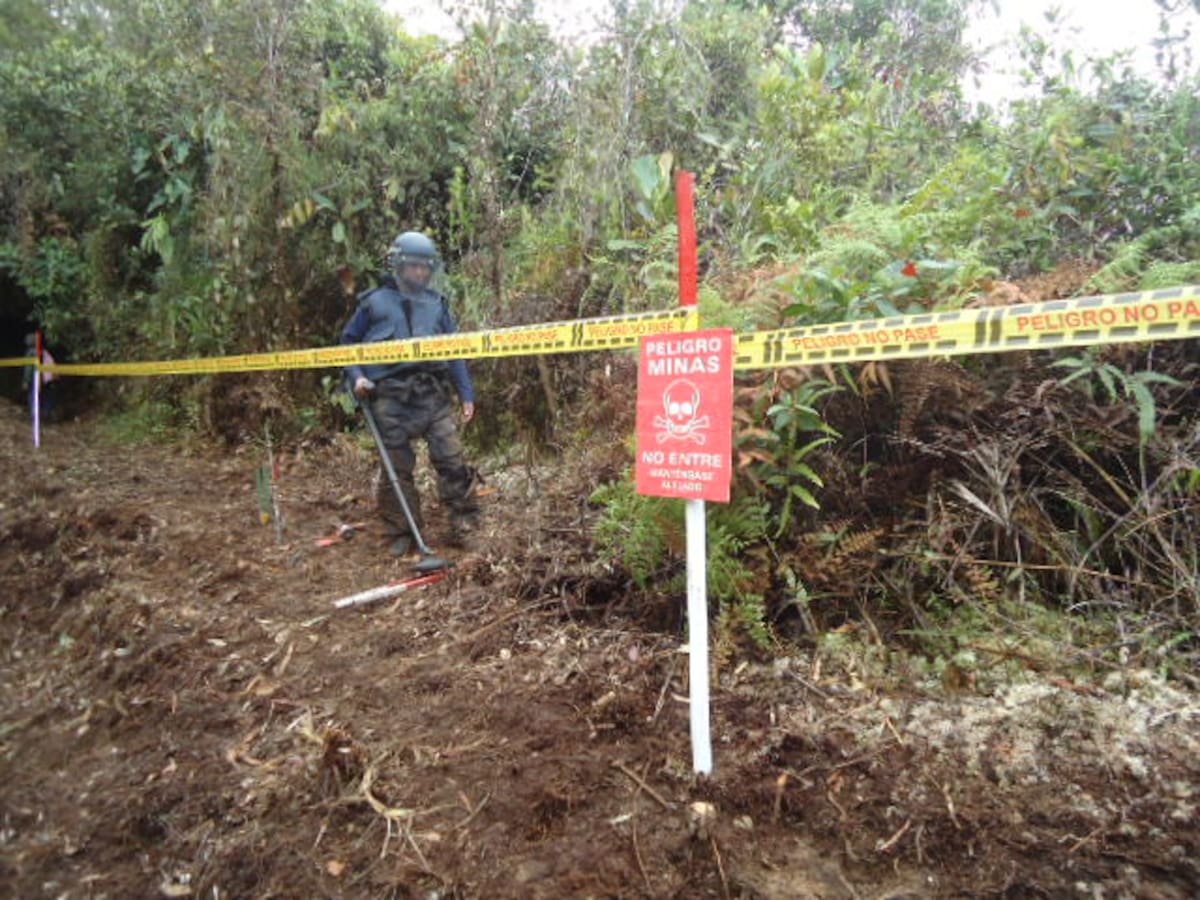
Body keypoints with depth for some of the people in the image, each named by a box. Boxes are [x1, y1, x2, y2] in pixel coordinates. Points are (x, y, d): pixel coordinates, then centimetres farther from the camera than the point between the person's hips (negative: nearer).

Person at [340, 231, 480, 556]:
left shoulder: (437, 304, 11)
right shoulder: (375, 303, 5)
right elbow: (349, 342, 12)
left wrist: (466, 393, 7)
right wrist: (356, 376, -4)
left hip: (434, 394, 2)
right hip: (391, 398, -1)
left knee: (452, 458, -5)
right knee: (397, 467, 5)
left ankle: (463, 522, 7)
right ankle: (402, 532, 17)